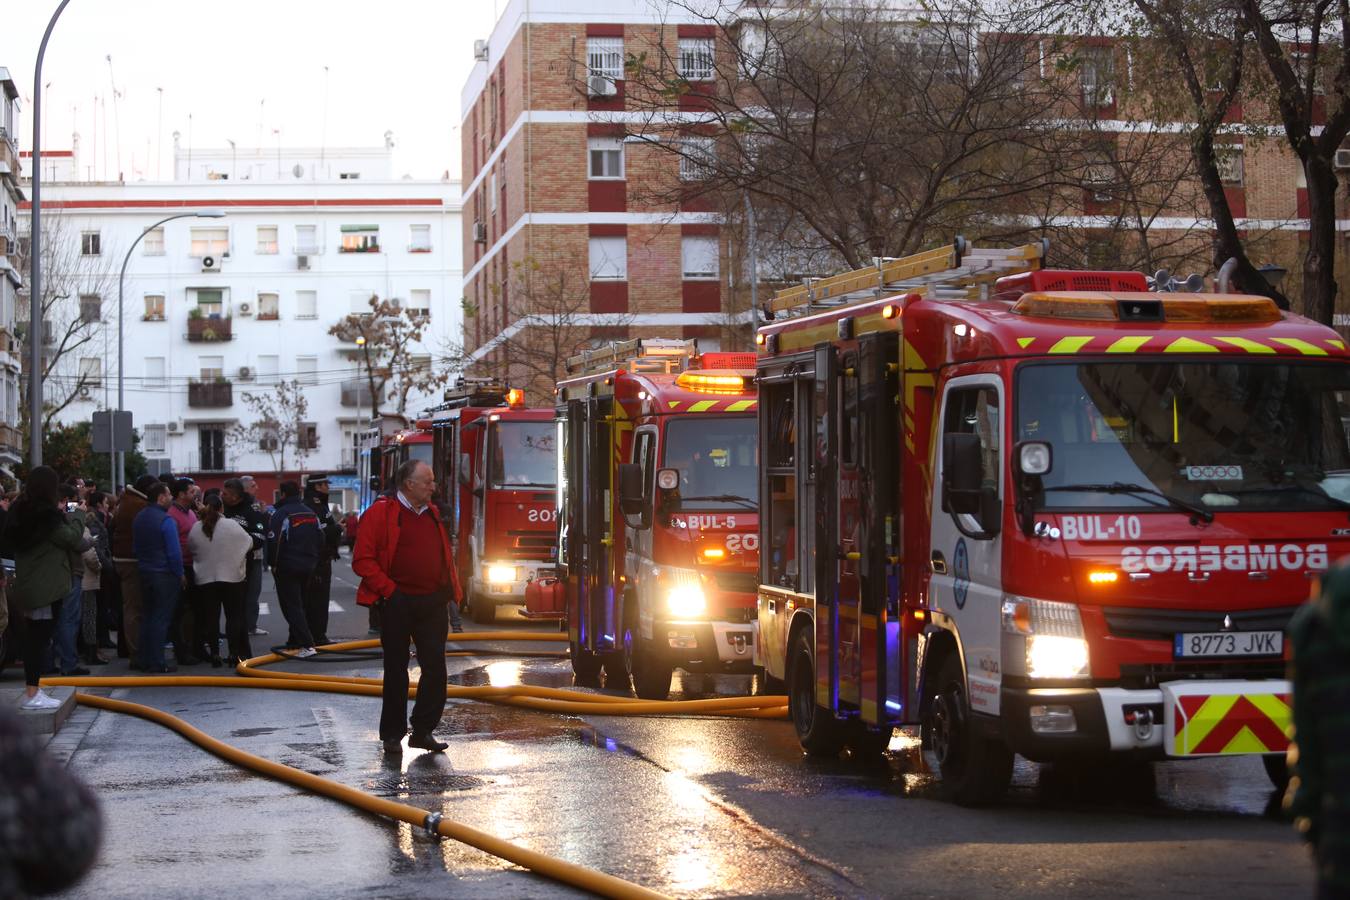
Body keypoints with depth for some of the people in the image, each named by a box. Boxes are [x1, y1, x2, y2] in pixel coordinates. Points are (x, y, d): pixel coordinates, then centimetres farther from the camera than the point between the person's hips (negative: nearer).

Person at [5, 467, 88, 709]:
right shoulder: (48, 515, -17)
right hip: (47, 586, -9)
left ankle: (31, 688, 19)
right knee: (41, 637, -6)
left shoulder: (19, 512, 9)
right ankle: (32, 694, -6)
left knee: (34, 637, 14)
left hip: (27, 585, 9)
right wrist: (68, 517, 4)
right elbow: (76, 542, -13)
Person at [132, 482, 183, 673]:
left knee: (148, 616, 14)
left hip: (145, 573, 8)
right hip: (165, 575, -8)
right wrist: (180, 574, -8)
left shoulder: (139, 518, 8)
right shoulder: (165, 520, -17)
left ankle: (146, 659, 17)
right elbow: (174, 552, -19)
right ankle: (157, 662, -5)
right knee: (161, 619, -4)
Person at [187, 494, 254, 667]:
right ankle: (234, 653, 0)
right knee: (234, 617, 5)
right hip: (232, 577, -2)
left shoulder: (196, 529, -4)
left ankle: (214, 654, 5)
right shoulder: (231, 526, -11)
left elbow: (192, 549, 5)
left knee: (210, 618, 7)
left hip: (205, 579, 2)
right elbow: (249, 543, -1)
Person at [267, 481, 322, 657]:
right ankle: (294, 642, 23)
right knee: (299, 604, 19)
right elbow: (320, 538, 18)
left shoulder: (281, 513, -13)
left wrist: (273, 563, -6)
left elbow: (274, 541, -18)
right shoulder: (311, 513, 12)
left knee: (291, 606, -6)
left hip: (287, 568, -7)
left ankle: (307, 644, -18)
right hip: (308, 567, 7)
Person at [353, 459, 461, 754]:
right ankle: (392, 735, 13)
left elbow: (444, 555, 22)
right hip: (398, 605, -5)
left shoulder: (431, 514, 13)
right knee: (396, 671, 4)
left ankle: (423, 730, 12)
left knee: (435, 667, 2)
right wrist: (389, 589, -15)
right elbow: (362, 560, -11)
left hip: (433, 605, 5)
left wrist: (450, 589, 9)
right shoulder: (381, 512, -8)